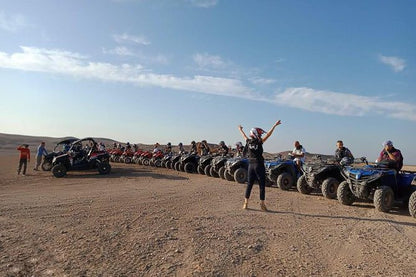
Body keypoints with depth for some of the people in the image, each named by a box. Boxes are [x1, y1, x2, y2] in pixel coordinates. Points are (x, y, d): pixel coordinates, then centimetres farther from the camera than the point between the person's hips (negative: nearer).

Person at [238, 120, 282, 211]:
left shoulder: (248, 141, 4)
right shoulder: (259, 142, -10)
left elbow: (244, 135, 23)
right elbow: (268, 134, -10)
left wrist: (240, 129, 42)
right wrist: (274, 125, -6)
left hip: (251, 165, 6)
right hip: (259, 165, -6)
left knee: (249, 184, 12)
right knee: (262, 185, 2)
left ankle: (246, 203, 14)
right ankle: (262, 204, 4)